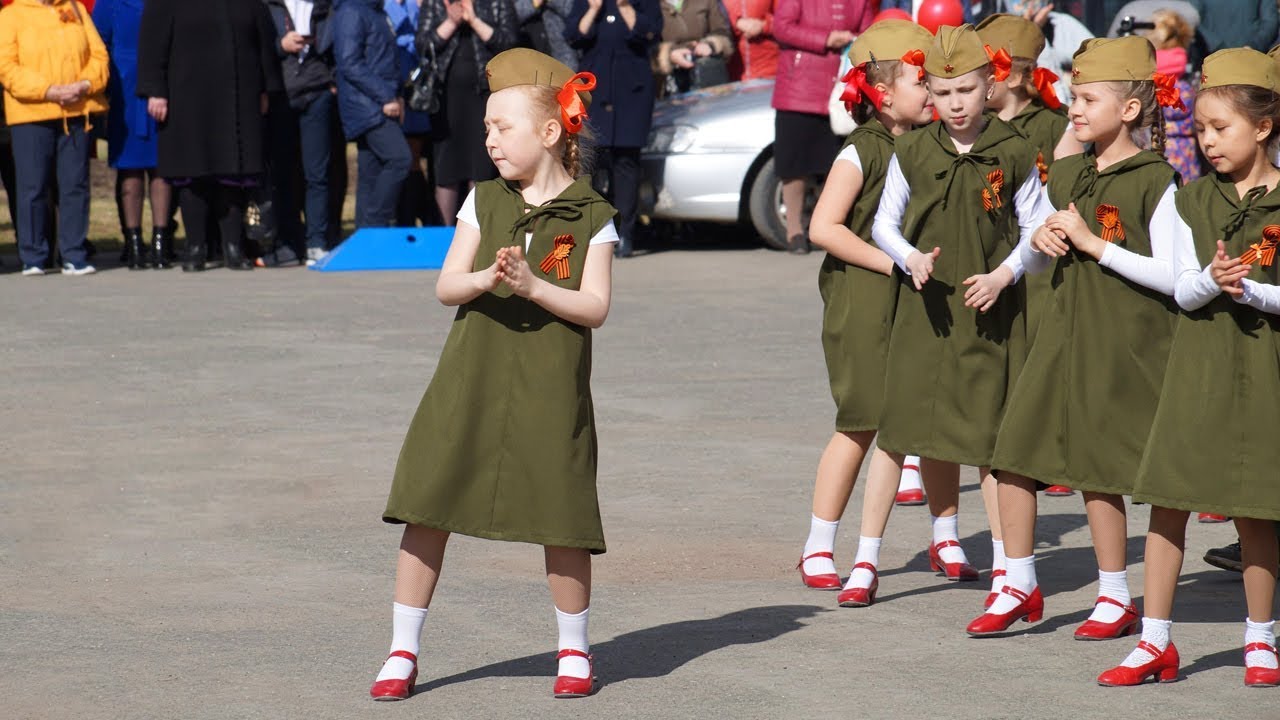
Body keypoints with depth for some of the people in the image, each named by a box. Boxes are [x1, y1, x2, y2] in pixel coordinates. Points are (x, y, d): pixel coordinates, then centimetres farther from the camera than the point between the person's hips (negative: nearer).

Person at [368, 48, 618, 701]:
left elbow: (595, 307, -7)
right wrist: (483, 280, -18)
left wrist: (533, 286, -20)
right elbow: (445, 286, 3)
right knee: (427, 507, -2)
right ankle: (402, 652, 7)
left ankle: (574, 649, 21)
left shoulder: (591, 217, -1)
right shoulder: (484, 202, 8)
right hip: (470, 381, 3)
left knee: (561, 523, 1)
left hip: (550, 390, -3)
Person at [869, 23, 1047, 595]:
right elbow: (884, 222, 9)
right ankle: (945, 536, 32)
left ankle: (1006, 559, -4)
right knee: (932, 426, 12)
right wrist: (912, 258, -10)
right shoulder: (912, 152, 2)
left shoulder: (1013, 154, -4)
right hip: (927, 307, 3)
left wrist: (1001, 278, -12)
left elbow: (1035, 231, 3)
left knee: (991, 434, -6)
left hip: (992, 310, -3)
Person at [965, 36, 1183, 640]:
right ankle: (1020, 586, 15)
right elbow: (1032, 262, 21)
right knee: (1014, 451, 3)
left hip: (1124, 341, -7)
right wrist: (1040, 243, -3)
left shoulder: (1155, 182, -10)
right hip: (1064, 330, 7)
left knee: (1096, 466, -3)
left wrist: (1094, 244, -17)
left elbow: (1172, 275, -16)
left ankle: (1116, 598, 12)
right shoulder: (1064, 175, 10)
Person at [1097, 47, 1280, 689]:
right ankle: (1154, 642, 5)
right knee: (1168, 498, -1)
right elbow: (1182, 291, 1)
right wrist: (1211, 279, -19)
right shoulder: (1194, 200, 5)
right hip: (1198, 366, 3)